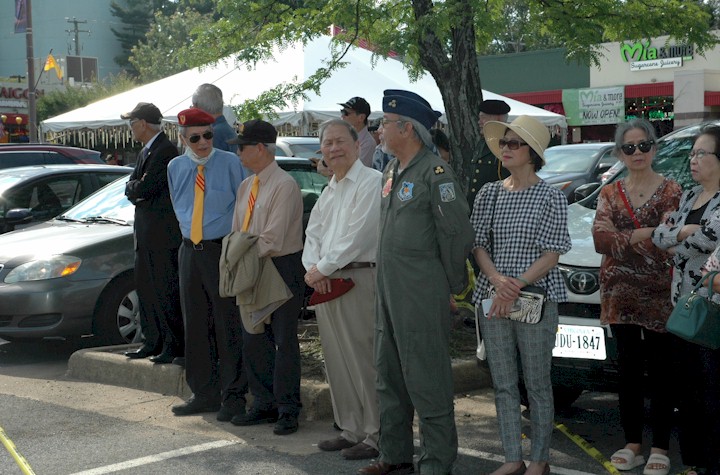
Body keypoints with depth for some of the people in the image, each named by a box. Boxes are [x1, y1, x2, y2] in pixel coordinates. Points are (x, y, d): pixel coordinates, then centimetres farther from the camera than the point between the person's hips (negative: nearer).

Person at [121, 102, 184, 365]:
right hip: (146, 233, 10)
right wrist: (136, 189, -6)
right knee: (145, 287, 13)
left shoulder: (165, 150, -15)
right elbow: (132, 188, 14)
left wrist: (134, 188, -2)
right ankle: (153, 342, 22)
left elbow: (145, 188, -20)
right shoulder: (146, 151, 16)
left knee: (166, 290, -5)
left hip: (163, 234, -10)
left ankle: (175, 345, 2)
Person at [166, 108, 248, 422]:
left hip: (223, 250, -5)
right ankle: (204, 394, 22)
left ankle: (233, 395, 8)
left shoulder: (230, 163, -6)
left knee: (228, 326, -2)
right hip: (190, 251, 5)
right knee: (196, 325, 11)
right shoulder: (175, 168, 8)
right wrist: (191, 231, 13)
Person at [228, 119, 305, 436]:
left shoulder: (284, 185, -14)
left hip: (282, 269, -8)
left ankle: (287, 410, 8)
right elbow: (237, 232, 15)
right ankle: (264, 404, 23)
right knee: (253, 339, 11)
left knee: (283, 341, -1)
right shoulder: (246, 186, 13)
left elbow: (272, 239, -19)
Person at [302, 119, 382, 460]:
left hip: (359, 279, -9)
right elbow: (313, 234, 17)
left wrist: (322, 268, -11)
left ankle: (374, 436, 3)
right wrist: (312, 268, -3)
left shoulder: (371, 182, -9)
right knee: (337, 363, 13)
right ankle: (351, 430, 23)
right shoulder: (329, 191, 19)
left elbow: (357, 236, -17)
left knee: (363, 361, -6)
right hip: (323, 282, 9)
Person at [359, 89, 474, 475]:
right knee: (389, 376, 16)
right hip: (387, 289, 9)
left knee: (426, 381, -3)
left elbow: (456, 232, -14)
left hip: (420, 295, -9)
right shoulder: (391, 171, 14)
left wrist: (453, 284, -7)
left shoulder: (434, 172, -13)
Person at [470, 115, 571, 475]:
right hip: (492, 299, 4)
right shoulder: (489, 194, 8)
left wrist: (517, 286, -17)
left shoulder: (551, 197, -3)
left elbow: (552, 255, -7)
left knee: (537, 384, 3)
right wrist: (498, 280, -13)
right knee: (503, 385, 9)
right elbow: (479, 245, 6)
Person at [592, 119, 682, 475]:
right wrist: (646, 236, -16)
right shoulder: (609, 194, 9)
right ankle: (632, 444, 20)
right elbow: (601, 240, -6)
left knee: (659, 372, 1)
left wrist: (625, 239, -17)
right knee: (628, 370, 10)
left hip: (659, 295, -3)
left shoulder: (671, 191, 0)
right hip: (620, 295, 3)